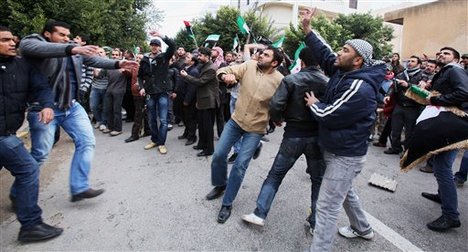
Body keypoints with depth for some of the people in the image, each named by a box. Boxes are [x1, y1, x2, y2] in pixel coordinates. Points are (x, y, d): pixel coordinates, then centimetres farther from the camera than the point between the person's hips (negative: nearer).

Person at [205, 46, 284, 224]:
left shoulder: (279, 81, -12)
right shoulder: (249, 66, -4)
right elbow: (226, 70, -6)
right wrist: (225, 75, -28)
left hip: (256, 128, -3)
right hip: (236, 120, 4)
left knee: (240, 166, -2)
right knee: (219, 155, 7)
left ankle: (227, 204, 18)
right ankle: (220, 185, 37)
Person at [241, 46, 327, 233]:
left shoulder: (291, 80, -8)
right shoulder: (327, 82, -2)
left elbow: (275, 105, -18)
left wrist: (277, 120, 2)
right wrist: (320, 123, 11)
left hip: (293, 136, -1)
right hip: (317, 137, 2)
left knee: (275, 175, 11)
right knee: (318, 180, 15)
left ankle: (259, 214, 15)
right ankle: (315, 223, 23)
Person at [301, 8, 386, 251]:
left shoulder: (360, 88, -26)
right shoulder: (343, 72, 1)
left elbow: (328, 115, -26)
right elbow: (325, 54, 7)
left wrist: (314, 104, -6)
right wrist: (307, 28, 2)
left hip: (345, 156, -10)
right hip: (338, 150, 10)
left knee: (326, 207, -5)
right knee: (345, 192, 29)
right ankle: (362, 228, 52)